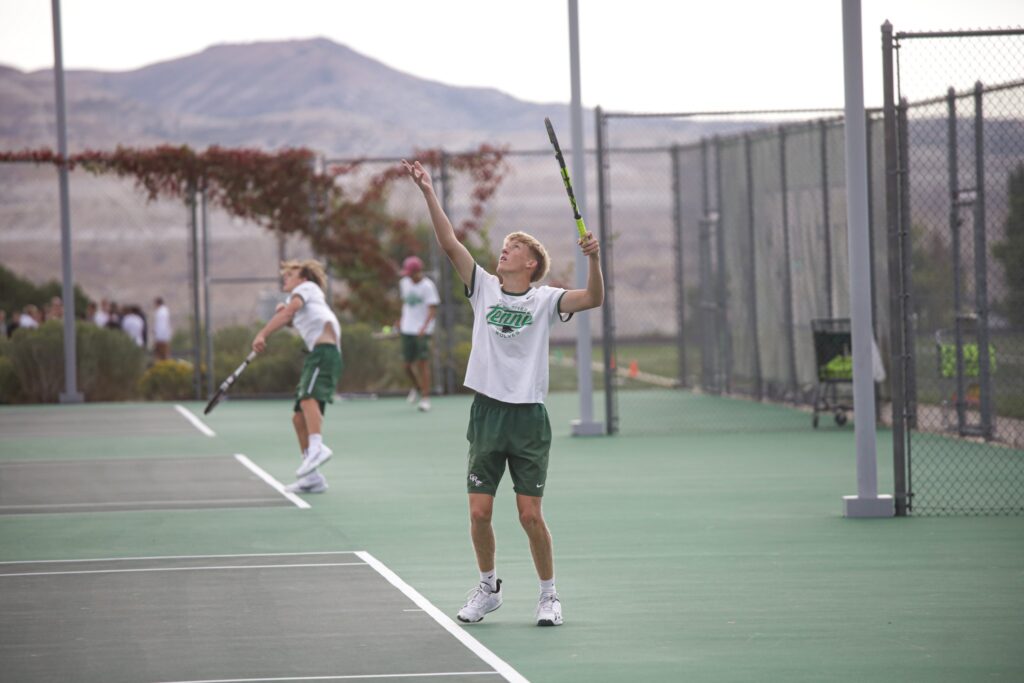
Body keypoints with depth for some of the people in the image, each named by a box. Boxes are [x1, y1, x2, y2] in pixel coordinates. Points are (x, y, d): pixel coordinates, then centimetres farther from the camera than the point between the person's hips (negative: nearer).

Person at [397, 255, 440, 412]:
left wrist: (424, 327, -27)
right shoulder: (404, 283, 9)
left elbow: (432, 309, -16)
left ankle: (425, 398, -4)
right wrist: (401, 320, 20)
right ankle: (417, 387, 33)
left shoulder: (427, 286, -11)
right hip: (407, 330, 5)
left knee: (423, 363, -7)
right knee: (408, 365, 5)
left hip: (423, 331, -5)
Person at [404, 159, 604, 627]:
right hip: (487, 413, 2)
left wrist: (593, 258, -29)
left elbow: (594, 299, -13)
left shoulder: (544, 300, 1)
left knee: (530, 515, -2)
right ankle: (488, 588, 21)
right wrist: (428, 193, -9)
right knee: (479, 512, 1)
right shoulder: (484, 288, 7)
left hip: (528, 417, -2)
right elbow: (449, 243, -1)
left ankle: (549, 594, 13)